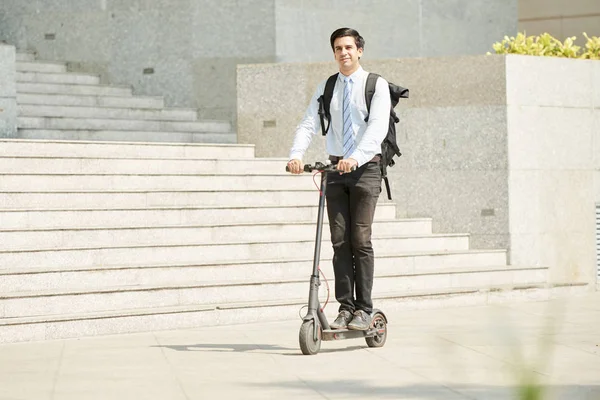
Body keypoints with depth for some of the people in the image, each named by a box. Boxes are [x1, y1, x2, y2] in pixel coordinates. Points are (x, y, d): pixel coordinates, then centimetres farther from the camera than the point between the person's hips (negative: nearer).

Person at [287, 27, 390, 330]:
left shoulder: (376, 85, -1)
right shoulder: (326, 88, 12)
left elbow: (378, 126, -15)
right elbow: (308, 124, 2)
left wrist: (355, 157, -29)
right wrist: (296, 155, -17)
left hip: (365, 167, -4)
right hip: (335, 169, 4)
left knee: (360, 240, -7)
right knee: (340, 241, 1)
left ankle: (363, 309, -3)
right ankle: (345, 307, 5)